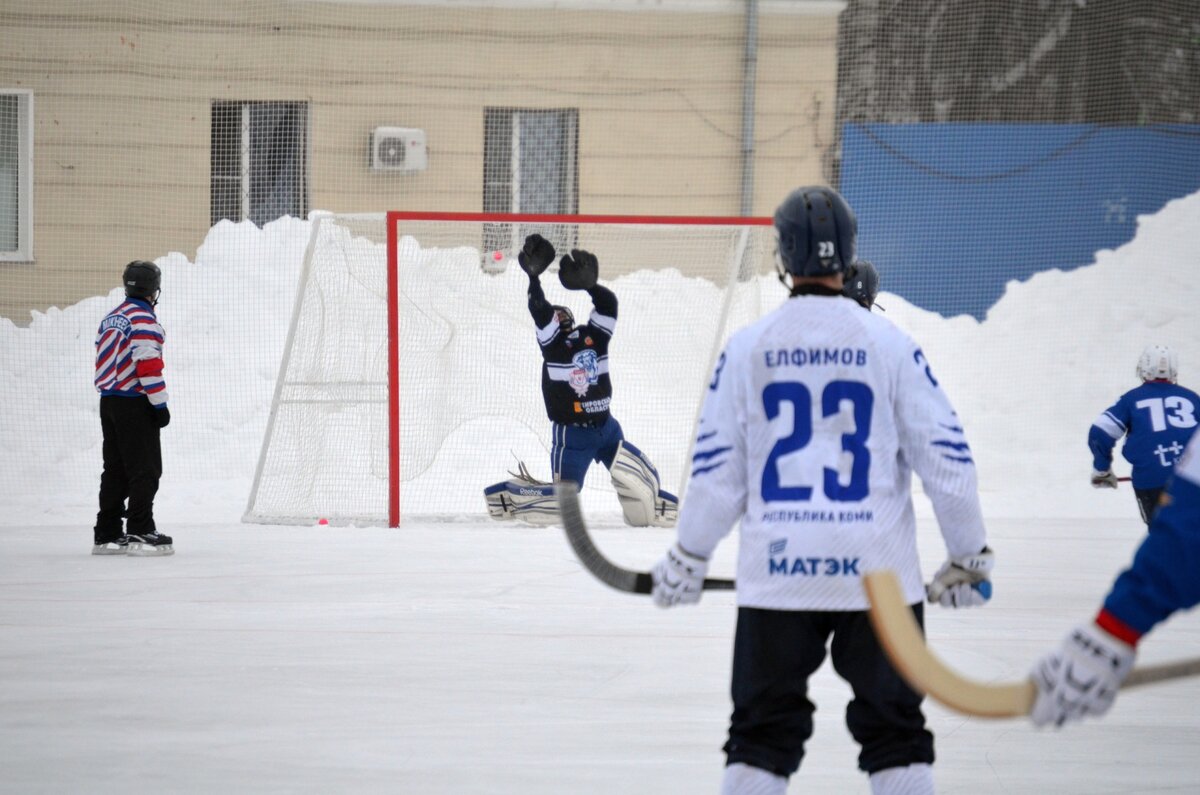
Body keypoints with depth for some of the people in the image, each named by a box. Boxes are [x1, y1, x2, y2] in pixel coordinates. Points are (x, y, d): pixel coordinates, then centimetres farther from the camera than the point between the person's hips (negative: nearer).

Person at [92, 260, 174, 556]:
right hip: (135, 404, -9)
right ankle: (140, 533, -11)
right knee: (144, 470, -6)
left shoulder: (111, 319, 14)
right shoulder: (143, 320, -14)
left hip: (109, 401, 9)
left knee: (116, 469, 12)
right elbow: (148, 366, -19)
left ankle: (107, 535, 12)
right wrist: (159, 404, -14)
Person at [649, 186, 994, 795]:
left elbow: (717, 468, 2)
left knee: (762, 730, 9)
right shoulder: (888, 344, -2)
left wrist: (686, 560, 15)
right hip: (877, 573, -1)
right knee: (893, 728, 9)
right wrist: (970, 556, 10)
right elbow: (945, 455, -1)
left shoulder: (748, 347, -1)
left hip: (775, 577, 1)